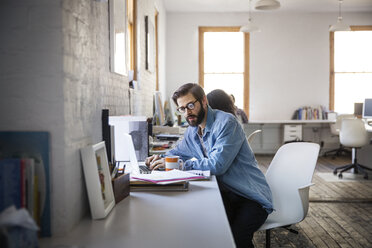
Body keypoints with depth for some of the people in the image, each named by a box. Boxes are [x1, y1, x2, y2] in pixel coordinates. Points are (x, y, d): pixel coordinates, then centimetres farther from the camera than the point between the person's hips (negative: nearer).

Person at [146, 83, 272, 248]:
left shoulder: (226, 123, -17)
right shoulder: (192, 130, 9)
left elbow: (217, 165, -26)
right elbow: (178, 151, 27)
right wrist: (160, 158, 5)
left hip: (251, 197, -6)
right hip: (225, 193, 7)